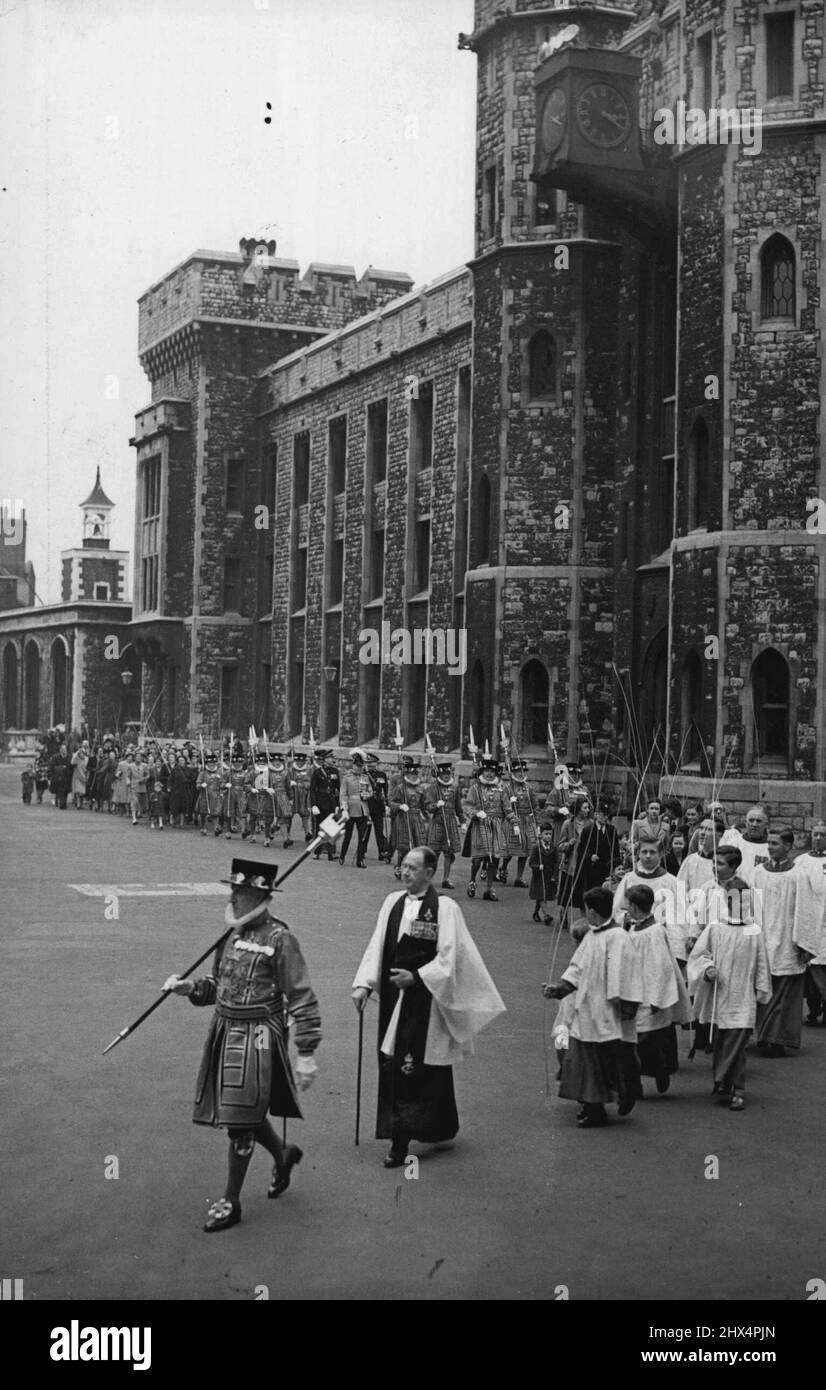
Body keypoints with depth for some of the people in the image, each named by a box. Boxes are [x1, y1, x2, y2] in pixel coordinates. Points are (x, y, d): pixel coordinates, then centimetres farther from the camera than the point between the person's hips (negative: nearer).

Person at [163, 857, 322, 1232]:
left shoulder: (279, 938, -14)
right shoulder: (231, 934, 8)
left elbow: (302, 999, -14)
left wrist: (306, 1054, -16)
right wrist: (189, 987, 1)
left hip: (257, 1039, -7)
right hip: (224, 1032, 7)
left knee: (241, 1120, -1)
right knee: (241, 1113, 17)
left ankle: (230, 1201, 13)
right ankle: (283, 1155, 44)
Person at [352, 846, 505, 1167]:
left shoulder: (445, 908, -7)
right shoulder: (392, 903, 9)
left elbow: (448, 958, -10)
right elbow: (377, 947, 7)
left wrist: (416, 976, -19)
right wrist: (364, 983, -3)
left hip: (425, 1000, -6)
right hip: (393, 997, 6)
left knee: (410, 1067, -8)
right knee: (391, 1065, 9)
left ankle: (402, 1139, -3)